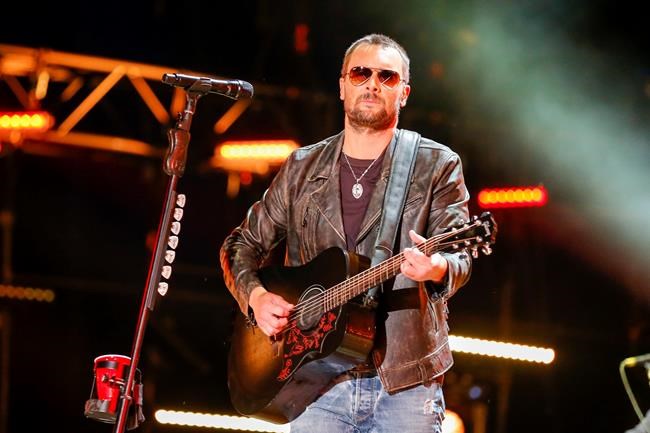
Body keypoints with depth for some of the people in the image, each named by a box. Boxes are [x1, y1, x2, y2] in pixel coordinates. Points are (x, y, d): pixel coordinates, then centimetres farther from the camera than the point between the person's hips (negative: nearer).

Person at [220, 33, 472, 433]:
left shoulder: (437, 167, 2)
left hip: (404, 384, -2)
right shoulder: (303, 168, 11)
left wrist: (437, 269, -32)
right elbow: (243, 245, 18)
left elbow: (459, 257, -9)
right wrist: (255, 296, -2)